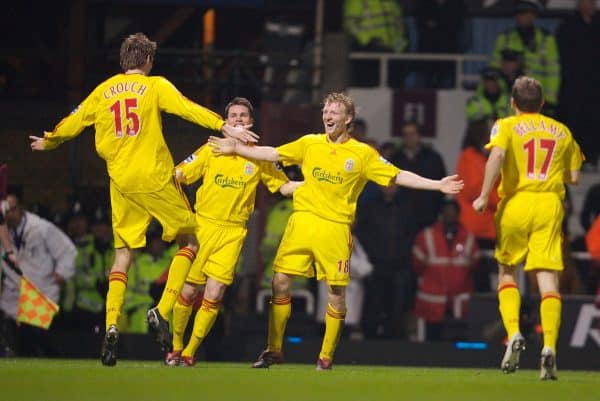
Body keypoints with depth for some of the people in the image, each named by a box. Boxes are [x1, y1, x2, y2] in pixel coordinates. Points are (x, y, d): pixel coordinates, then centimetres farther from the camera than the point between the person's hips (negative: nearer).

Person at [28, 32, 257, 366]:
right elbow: (187, 108, -15)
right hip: (155, 179, -4)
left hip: (120, 183, 4)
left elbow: (72, 123, 19)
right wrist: (224, 127, -20)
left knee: (123, 252, 11)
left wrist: (47, 142, 37)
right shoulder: (155, 86, 0)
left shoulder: (104, 91, 11)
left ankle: (112, 326, -6)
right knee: (193, 239, 8)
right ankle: (162, 311, -7)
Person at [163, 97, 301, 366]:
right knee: (188, 291, -2)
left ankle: (190, 351, 7)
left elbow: (284, 187, 11)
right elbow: (180, 174, 6)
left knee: (213, 296, -8)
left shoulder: (259, 157, 7)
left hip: (233, 232, 0)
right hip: (202, 224, 0)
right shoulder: (212, 150, 6)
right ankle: (175, 347, 17)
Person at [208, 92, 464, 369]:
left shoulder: (363, 154, 2)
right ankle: (274, 349, 8)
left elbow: (398, 177, 3)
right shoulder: (310, 144, 10)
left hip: (335, 228, -2)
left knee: (336, 292, -3)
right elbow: (273, 154, 17)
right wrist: (235, 148, 15)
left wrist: (437, 185, -4)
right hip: (303, 220, 2)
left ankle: (326, 356, 11)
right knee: (280, 282, -3)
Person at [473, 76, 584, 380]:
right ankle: (549, 347, -19)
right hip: (550, 205, 1)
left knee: (507, 272, 16)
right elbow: (573, 176, 13)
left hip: (515, 203, -1)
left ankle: (513, 333, -4)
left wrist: (484, 196, -14)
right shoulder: (561, 131, 14)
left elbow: (497, 154, -17)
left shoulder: (506, 126, 4)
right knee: (548, 279, -4)